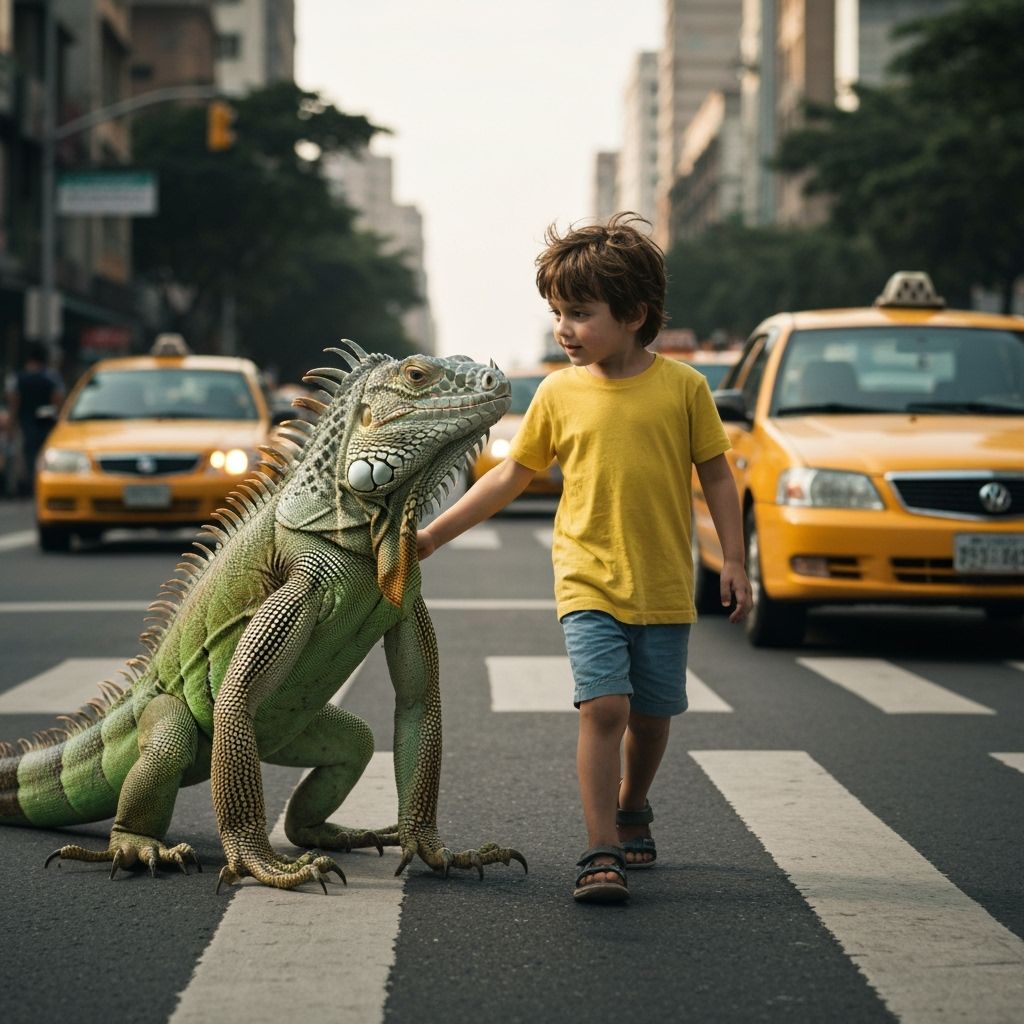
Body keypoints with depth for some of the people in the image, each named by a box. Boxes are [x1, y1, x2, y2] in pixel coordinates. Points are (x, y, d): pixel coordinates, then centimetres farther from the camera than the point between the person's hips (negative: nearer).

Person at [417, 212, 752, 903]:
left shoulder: (683, 386, -4)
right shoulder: (559, 393, 0)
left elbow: (716, 475, 4)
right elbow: (512, 475, 9)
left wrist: (734, 561, 0)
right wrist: (435, 534, 8)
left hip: (665, 587, 1)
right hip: (588, 583, -1)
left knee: (652, 714, 12)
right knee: (604, 706, -16)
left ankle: (631, 807, 40)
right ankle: (602, 853, -12)